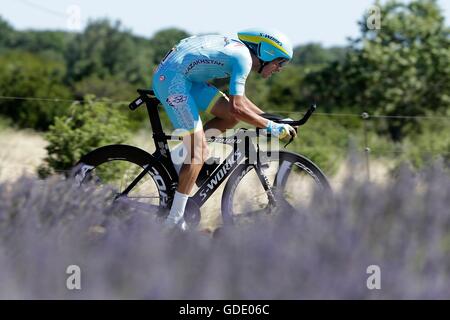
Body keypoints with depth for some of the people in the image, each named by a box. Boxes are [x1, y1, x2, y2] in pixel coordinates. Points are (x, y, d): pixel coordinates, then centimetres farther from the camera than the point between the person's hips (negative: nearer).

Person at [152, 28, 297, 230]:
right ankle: (174, 220, -11)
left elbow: (239, 99, 27)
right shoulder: (243, 58, -15)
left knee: (230, 118, 8)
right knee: (199, 152, -12)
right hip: (172, 78, -10)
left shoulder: (238, 50, 15)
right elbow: (237, 107, -23)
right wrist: (271, 127, -15)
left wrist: (268, 117, 21)